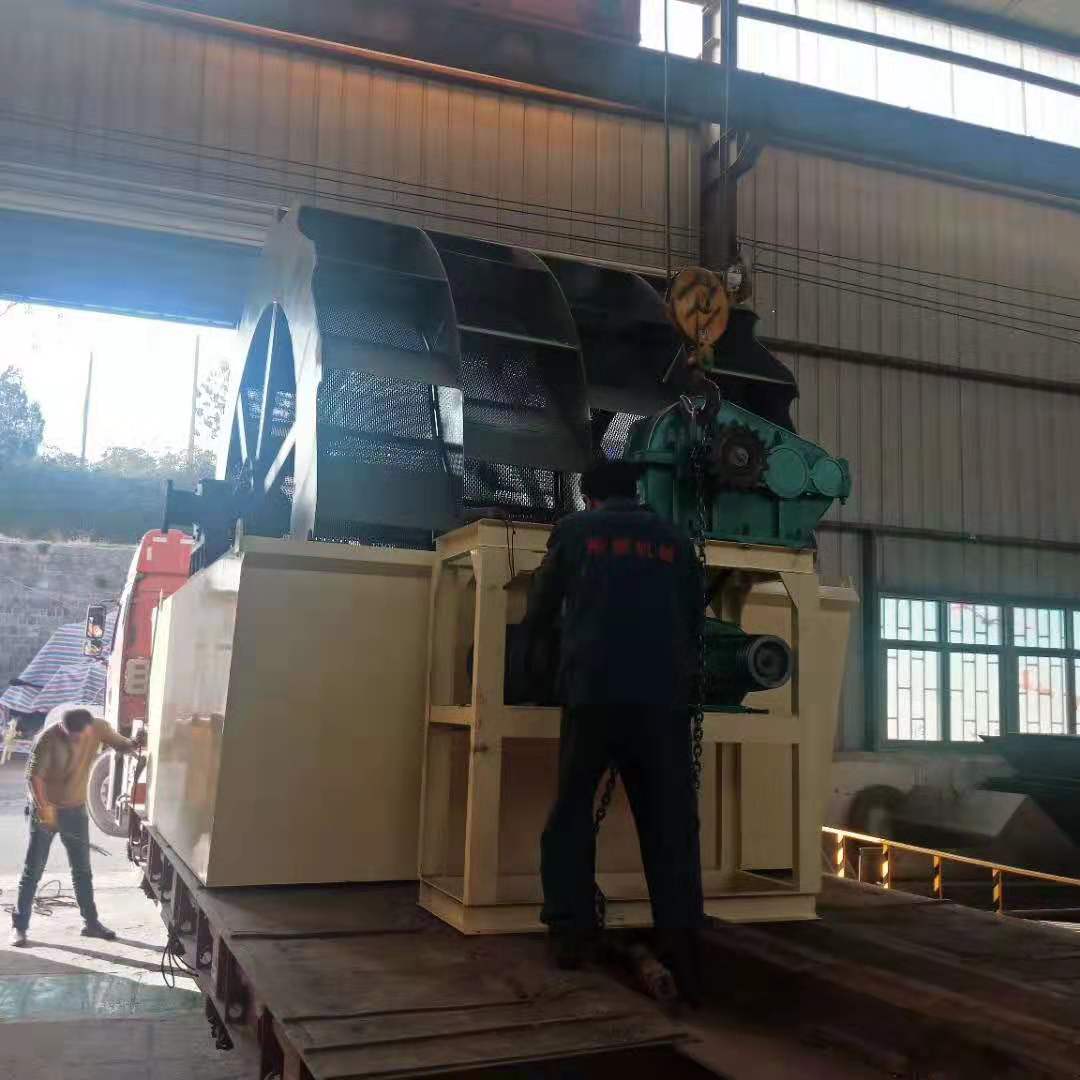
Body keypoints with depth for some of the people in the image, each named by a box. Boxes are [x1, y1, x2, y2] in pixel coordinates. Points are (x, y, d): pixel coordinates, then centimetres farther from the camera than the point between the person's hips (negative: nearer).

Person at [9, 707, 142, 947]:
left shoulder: (98, 728, -14)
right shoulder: (48, 739, -25)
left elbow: (121, 745, -3)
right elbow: (33, 776, -20)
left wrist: (134, 745, -25)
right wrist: (43, 807, -29)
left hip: (76, 810, 4)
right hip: (46, 810, -4)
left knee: (82, 869, 12)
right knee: (33, 870, 4)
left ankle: (91, 922, 23)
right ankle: (19, 925, 17)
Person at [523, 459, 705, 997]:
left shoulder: (573, 530, 13)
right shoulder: (675, 539, 16)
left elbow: (541, 610, 21)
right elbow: (695, 618, 20)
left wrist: (532, 644, 41)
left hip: (592, 692, -1)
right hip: (663, 696, 1)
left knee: (572, 811, 10)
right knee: (669, 820, 4)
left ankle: (571, 930, 5)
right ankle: (678, 934, -5)